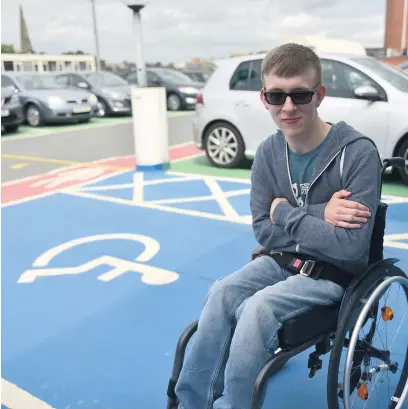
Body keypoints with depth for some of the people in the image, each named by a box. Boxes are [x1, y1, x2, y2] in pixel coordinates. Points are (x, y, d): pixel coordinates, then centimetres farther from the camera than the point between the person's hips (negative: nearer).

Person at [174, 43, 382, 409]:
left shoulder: (359, 153, -21)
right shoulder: (268, 153, -5)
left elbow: (351, 246, -24)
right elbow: (264, 232, -4)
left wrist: (285, 212, -17)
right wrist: (317, 216, -19)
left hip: (334, 271, -4)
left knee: (258, 308, -27)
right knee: (223, 292, -21)